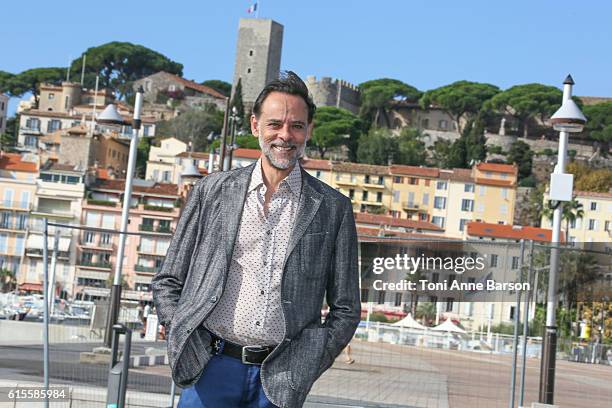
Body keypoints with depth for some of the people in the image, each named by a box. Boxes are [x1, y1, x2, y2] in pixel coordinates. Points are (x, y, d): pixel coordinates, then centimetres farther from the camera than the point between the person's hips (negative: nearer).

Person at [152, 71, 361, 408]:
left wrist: (303, 368, -3)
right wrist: (186, 345, -1)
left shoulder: (333, 209, 5)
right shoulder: (211, 191, 7)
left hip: (278, 380, 0)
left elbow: (345, 310, 8)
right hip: (212, 367, 1)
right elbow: (167, 282, 11)